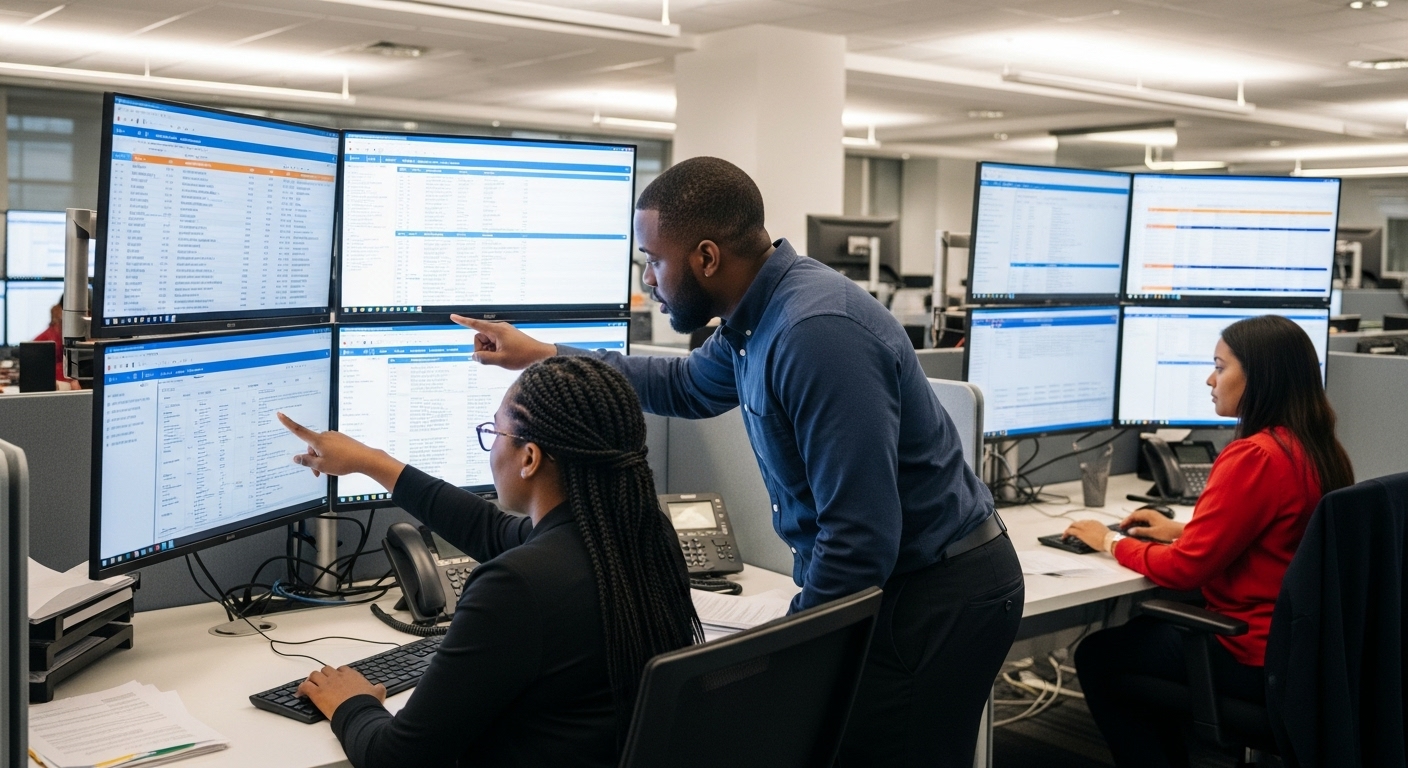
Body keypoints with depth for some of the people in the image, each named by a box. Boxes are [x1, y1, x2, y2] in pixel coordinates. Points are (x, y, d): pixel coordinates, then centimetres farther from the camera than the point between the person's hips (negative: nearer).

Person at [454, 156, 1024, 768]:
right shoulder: (759, 315, 4)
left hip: (938, 597, -9)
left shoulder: (817, 333, -28)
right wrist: (544, 355, 24)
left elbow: (861, 535, -29)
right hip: (893, 580, 9)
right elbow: (689, 387, 26)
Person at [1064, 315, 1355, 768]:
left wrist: (1111, 542, -5)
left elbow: (1184, 569, -20)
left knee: (1096, 655, 6)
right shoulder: (1321, 450, 2)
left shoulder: (1254, 457, -25)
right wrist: (1183, 531, 12)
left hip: (1256, 661, -9)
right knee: (1146, 628, 27)